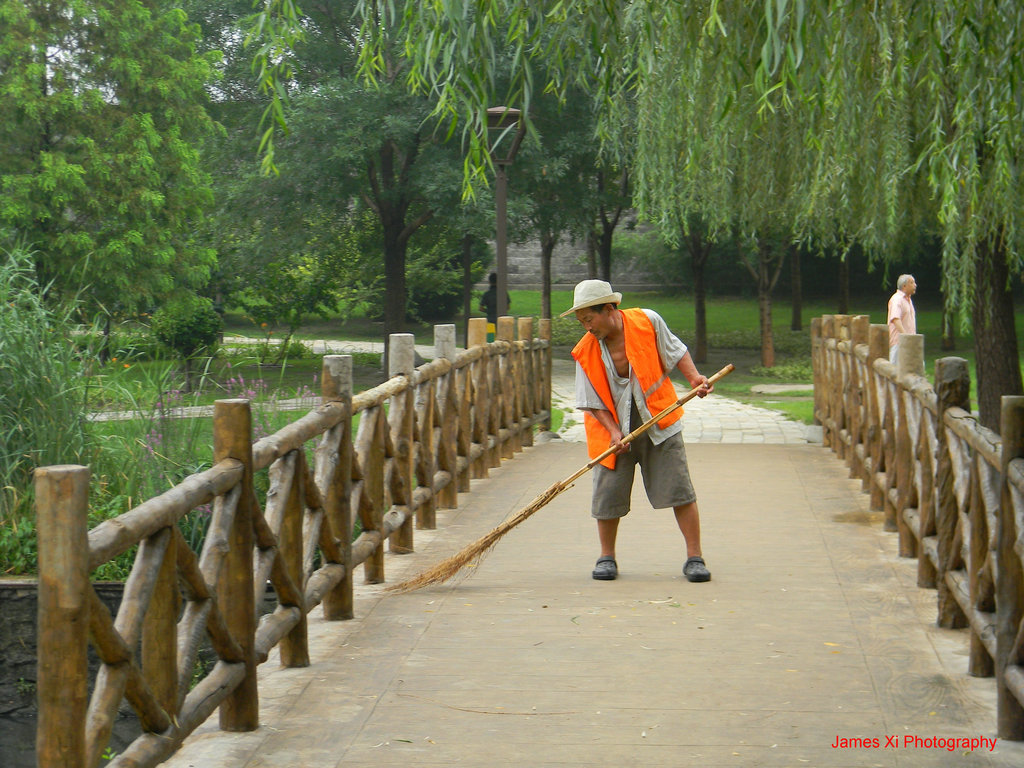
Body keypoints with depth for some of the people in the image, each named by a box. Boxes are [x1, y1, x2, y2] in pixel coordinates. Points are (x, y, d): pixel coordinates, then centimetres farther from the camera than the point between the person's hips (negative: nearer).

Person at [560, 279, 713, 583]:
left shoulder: (647, 321, -9)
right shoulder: (585, 352, -7)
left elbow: (675, 351, 5)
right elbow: (593, 401, -3)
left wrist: (693, 377, -11)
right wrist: (613, 431, -17)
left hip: (659, 421, -1)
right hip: (615, 428, 1)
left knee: (679, 489, -4)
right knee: (608, 493, -2)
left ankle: (695, 557, 5)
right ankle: (607, 558, 18)